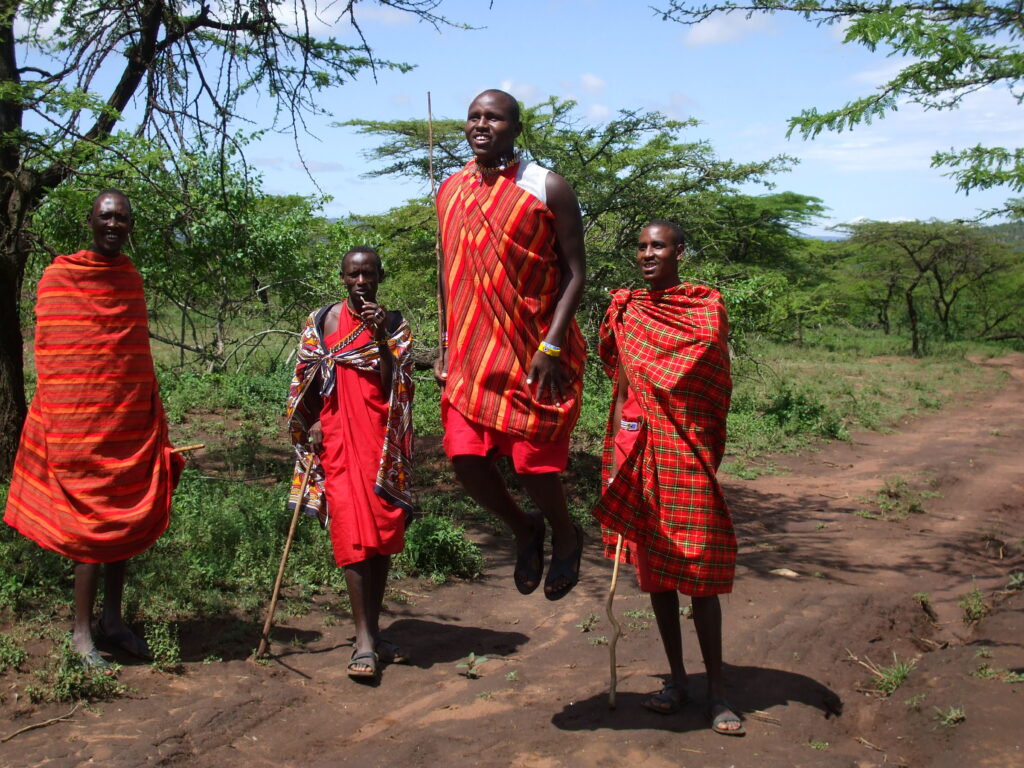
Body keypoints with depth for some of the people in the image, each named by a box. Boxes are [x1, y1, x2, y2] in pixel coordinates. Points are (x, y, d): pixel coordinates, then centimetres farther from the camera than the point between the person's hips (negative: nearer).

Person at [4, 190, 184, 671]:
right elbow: (51, 356, -6)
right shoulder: (60, 277, -4)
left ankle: (112, 620, 22)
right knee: (92, 523, -2)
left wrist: (154, 425, 13)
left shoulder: (131, 279, 12)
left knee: (126, 520, 10)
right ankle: (82, 632, 9)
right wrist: (58, 430, -11)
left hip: (132, 423, 6)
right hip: (83, 423, -5)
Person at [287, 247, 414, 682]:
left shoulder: (394, 324, 7)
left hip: (383, 440, 1)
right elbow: (307, 378, 12)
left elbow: (396, 384, -4)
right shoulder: (323, 321, 8)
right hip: (338, 437, -1)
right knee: (354, 535, -10)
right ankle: (364, 641, -8)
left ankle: (372, 632, 19)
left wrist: (380, 337, -15)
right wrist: (311, 425, 1)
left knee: (384, 532, 5)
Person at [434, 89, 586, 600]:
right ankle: (524, 530, 29)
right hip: (472, 352, 5)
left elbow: (575, 274, -8)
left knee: (533, 463, -3)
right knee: (465, 458, -1)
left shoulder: (548, 189, -6)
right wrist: (447, 342, 12)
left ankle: (565, 538, 30)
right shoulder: (450, 191, 10)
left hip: (536, 353, -5)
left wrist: (551, 346, -17)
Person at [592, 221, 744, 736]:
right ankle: (676, 679, 20)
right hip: (641, 454, 4)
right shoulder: (626, 311, 11)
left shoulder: (707, 307, 1)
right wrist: (618, 455, 2)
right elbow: (622, 387, 11)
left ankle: (716, 690, 7)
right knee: (655, 567, 8)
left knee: (698, 569, -3)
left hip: (688, 452, -3)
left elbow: (714, 385, -1)